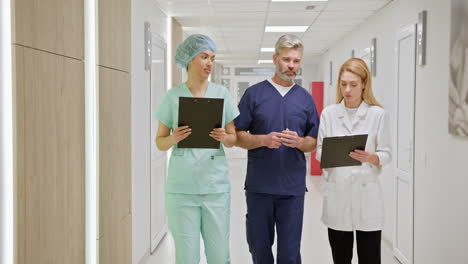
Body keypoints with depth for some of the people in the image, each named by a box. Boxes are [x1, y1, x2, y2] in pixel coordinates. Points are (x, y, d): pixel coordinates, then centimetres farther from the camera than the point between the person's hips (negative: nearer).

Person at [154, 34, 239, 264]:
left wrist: (224, 138, -13)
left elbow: (233, 139, 9)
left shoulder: (222, 93, 6)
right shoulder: (173, 96, 2)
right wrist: (174, 139, -15)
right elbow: (160, 142, 6)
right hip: (181, 187, -1)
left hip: (216, 186, 1)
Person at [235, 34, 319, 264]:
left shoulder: (305, 98, 10)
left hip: (293, 187, 1)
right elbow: (238, 136, 1)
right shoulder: (254, 94, 3)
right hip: (259, 185, -1)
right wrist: (264, 140, -16)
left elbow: (314, 142, 11)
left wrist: (298, 142, -10)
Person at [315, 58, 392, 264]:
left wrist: (369, 157, -21)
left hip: (366, 193, -2)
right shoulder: (328, 113, 4)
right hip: (337, 193, 2)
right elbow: (319, 151, 6)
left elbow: (386, 154, -1)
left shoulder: (378, 114, -1)